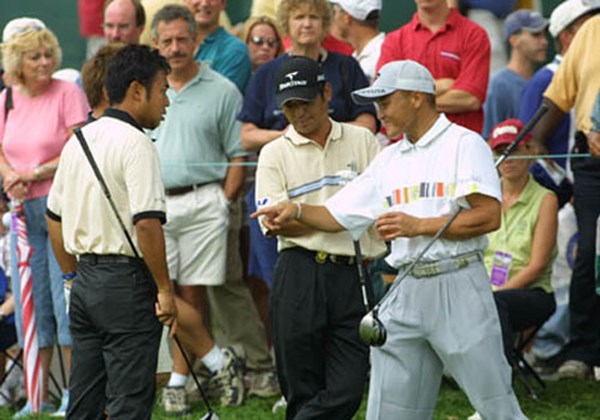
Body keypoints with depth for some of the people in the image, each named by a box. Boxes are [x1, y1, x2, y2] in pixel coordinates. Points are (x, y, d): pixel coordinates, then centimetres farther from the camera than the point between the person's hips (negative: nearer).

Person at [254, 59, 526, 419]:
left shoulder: (465, 144, -2)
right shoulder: (389, 160, 19)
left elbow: (489, 216, -12)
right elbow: (337, 216, 19)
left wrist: (419, 226, -14)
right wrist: (297, 211, 0)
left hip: (458, 285, -6)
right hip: (406, 292, 6)